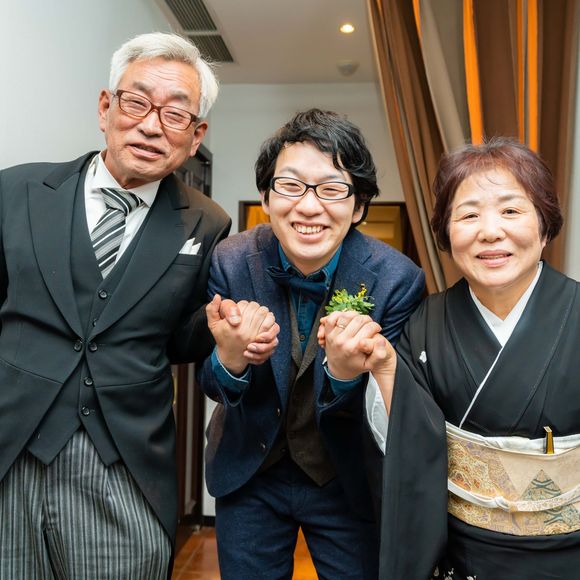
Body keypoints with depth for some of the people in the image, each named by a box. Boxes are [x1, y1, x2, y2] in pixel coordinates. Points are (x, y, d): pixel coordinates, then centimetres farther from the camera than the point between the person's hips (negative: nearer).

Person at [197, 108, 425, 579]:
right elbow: (213, 387, -9)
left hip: (347, 484, -1)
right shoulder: (230, 262, -18)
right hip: (248, 475, 2)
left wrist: (346, 372, -38)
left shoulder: (397, 279, -23)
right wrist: (229, 356, -33)